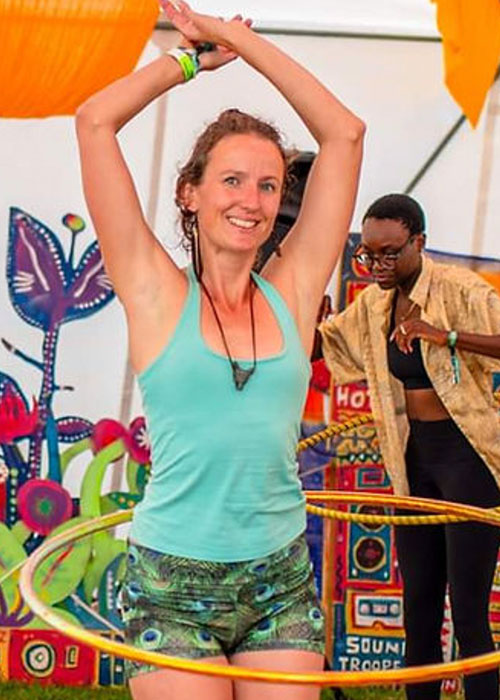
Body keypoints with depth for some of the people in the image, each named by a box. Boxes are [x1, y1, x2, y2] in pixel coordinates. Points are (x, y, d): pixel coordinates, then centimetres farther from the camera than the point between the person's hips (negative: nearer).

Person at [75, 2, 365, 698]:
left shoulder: (293, 292, 5)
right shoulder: (157, 292, -1)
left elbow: (345, 134, 5)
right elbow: (95, 120, -5)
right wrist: (194, 58, 8)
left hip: (280, 582, 3)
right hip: (172, 585, -3)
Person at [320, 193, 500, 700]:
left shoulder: (459, 289, -13)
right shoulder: (374, 304, 8)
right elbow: (322, 341, 21)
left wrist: (446, 336, -35)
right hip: (413, 459, 7)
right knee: (418, 607, 12)